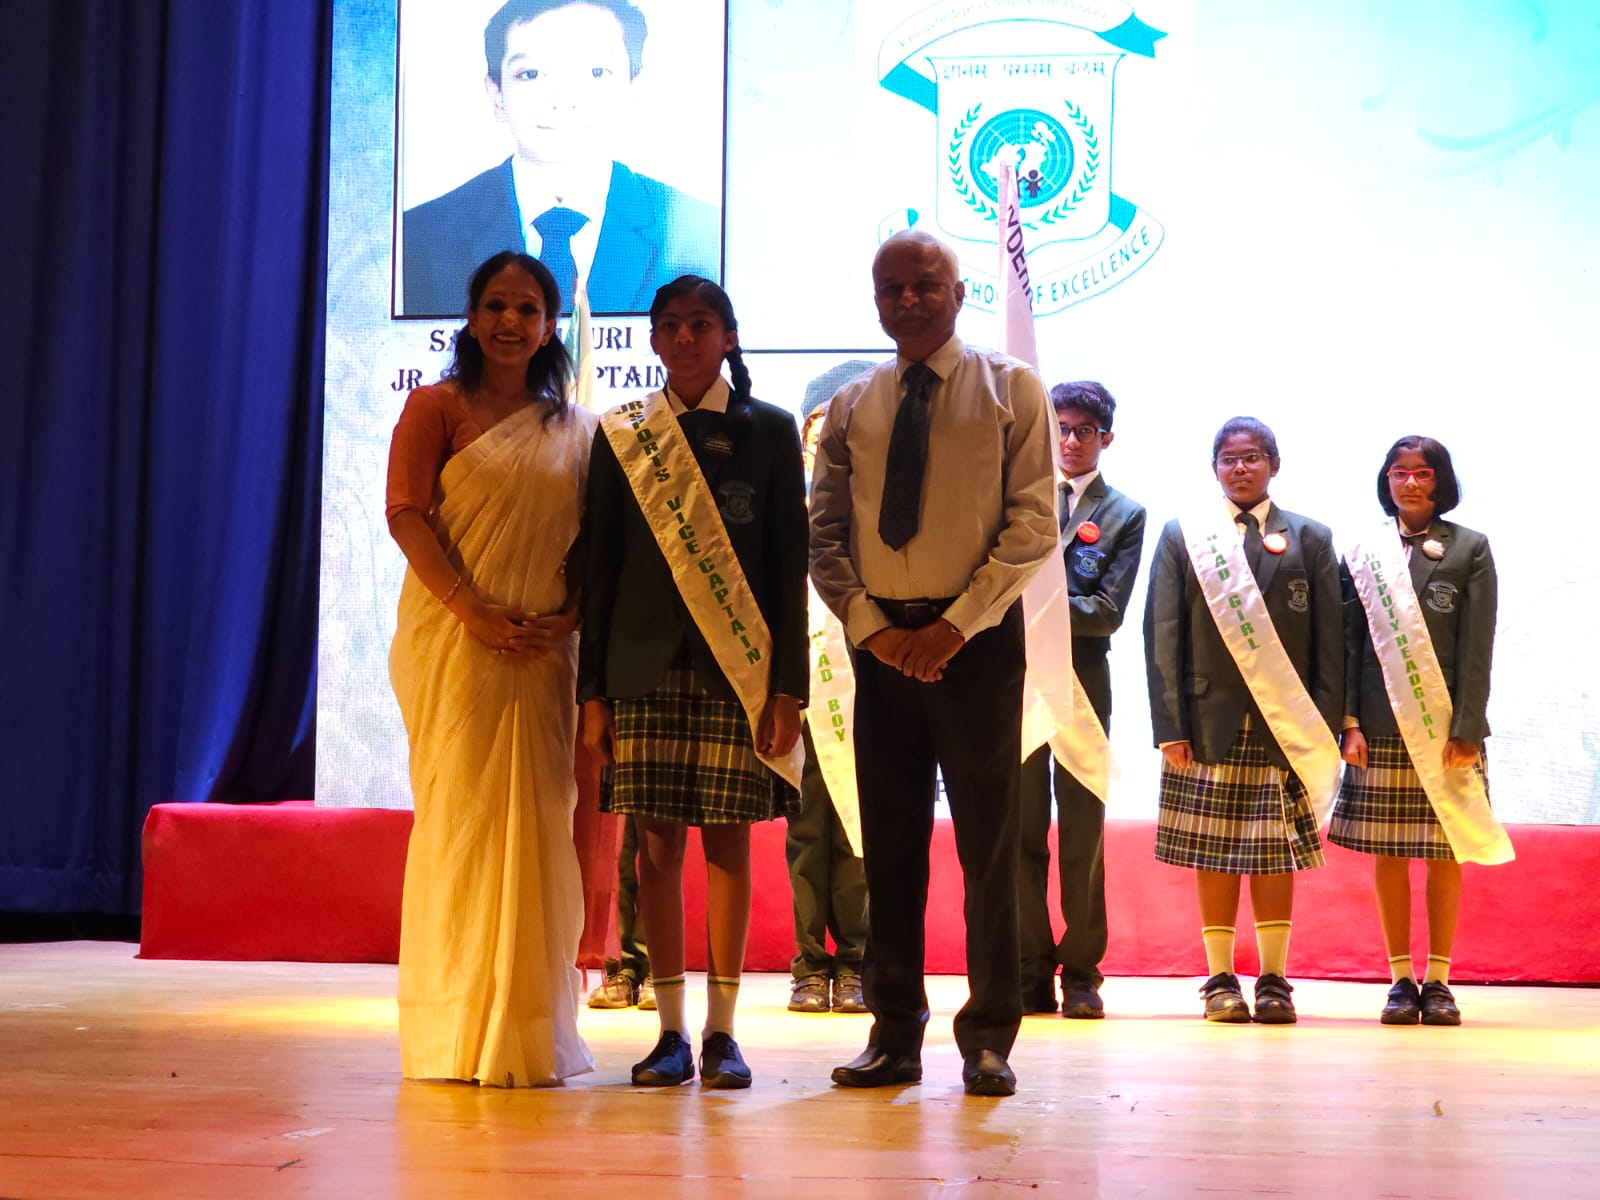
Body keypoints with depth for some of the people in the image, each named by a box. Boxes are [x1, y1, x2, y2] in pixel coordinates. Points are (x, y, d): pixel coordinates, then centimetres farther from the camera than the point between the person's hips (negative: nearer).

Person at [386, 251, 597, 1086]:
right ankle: (456, 1034, 3)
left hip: (543, 648, 4)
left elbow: (588, 540, 13)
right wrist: (475, 612, -16)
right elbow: (406, 514, -6)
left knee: (537, 822, 4)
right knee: (459, 814, -4)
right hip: (454, 639, -4)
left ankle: (529, 1031, 13)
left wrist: (572, 614, -6)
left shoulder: (572, 429, 15)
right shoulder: (437, 406, 4)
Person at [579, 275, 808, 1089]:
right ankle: (671, 1031, 8)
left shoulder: (768, 431, 6)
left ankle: (721, 1030, 7)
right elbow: (601, 564, 10)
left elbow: (789, 563, 3)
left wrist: (788, 684, -5)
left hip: (739, 667, -1)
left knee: (727, 841, -1)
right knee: (658, 841, 0)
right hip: (646, 665, 1)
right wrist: (594, 688, 4)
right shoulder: (622, 435, 10)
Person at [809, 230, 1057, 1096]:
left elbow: (1033, 527, -5)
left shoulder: (1011, 389, 2)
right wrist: (870, 628, -7)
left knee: (988, 841, 1)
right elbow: (824, 535, 8)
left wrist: (954, 626, -12)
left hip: (978, 638, -3)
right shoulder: (851, 407, 11)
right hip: (881, 641, 3)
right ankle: (895, 1034, 13)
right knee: (890, 845, 6)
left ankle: (989, 1038, 9)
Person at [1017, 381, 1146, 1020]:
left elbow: (1108, 609, -5)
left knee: (1083, 833, 2)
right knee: (1021, 830, 2)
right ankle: (1031, 973, 8)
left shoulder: (1125, 516, 7)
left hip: (1082, 683, -1)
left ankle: (1081, 973, 8)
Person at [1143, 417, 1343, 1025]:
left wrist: (1325, 725, -2)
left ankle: (1273, 977, 10)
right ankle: (1221, 978, 10)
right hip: (1211, 718, 0)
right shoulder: (1182, 536, 8)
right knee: (1214, 852, 2)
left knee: (1276, 852, 2)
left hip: (1285, 724, 0)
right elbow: (1163, 636, 3)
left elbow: (1329, 639, 5)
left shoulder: (1310, 538, 8)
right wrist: (1170, 724, -5)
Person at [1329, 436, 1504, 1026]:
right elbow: (1349, 643, 5)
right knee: (1387, 855, 3)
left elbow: (1477, 648, -2)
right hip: (1381, 727, 1)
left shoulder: (1469, 549, 3)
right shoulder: (1365, 553, 7)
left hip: (1446, 726, -1)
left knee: (1444, 855, 3)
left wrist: (1466, 729, -9)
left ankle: (1438, 979, 12)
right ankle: (1401, 978, 12)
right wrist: (1350, 722, -4)